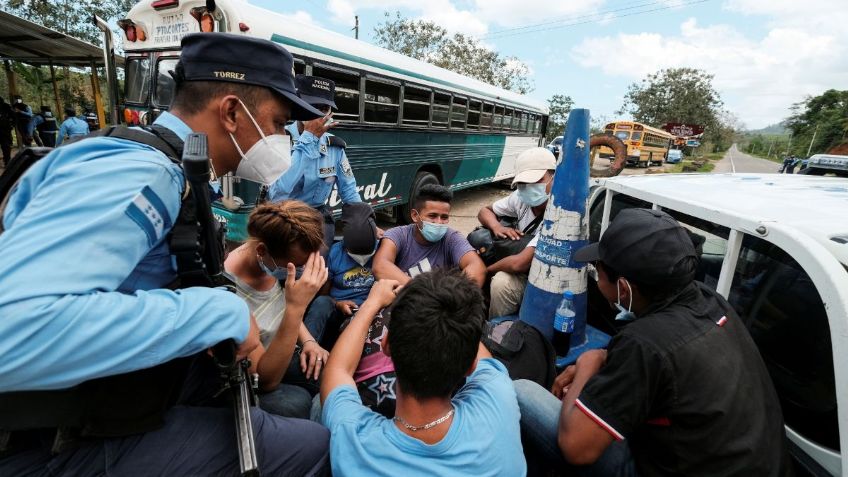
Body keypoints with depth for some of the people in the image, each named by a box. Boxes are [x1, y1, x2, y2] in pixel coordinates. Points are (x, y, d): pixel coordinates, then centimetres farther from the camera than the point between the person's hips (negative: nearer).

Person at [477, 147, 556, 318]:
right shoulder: (521, 198, -8)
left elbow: (518, 264, -34)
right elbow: (485, 211, 6)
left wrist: (485, 270, -17)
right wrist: (496, 226, -16)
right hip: (524, 271, 7)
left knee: (502, 281, -33)